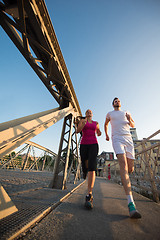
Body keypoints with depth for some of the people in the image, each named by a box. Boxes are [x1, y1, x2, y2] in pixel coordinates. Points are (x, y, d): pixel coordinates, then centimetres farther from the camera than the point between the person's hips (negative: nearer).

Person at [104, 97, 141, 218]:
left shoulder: (126, 112, 24)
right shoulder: (109, 114, 20)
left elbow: (133, 125, 23)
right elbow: (106, 124, 36)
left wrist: (129, 120, 0)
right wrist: (106, 135, 34)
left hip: (128, 139, 3)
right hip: (117, 139, -3)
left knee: (130, 168, 4)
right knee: (123, 165, -24)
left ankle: (125, 177, 42)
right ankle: (131, 203, -27)